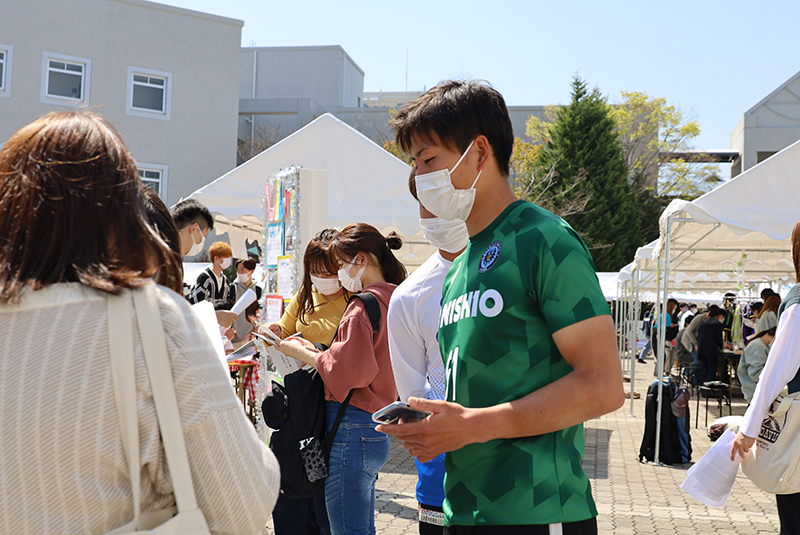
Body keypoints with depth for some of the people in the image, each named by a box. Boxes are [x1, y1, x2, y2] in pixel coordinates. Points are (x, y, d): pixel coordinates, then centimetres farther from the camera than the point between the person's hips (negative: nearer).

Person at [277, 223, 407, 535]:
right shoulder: (393, 300, 14)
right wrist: (313, 351, 11)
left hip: (352, 430, -10)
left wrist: (302, 353, -5)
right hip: (376, 434, 10)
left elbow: (347, 370, -20)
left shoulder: (364, 305, -14)